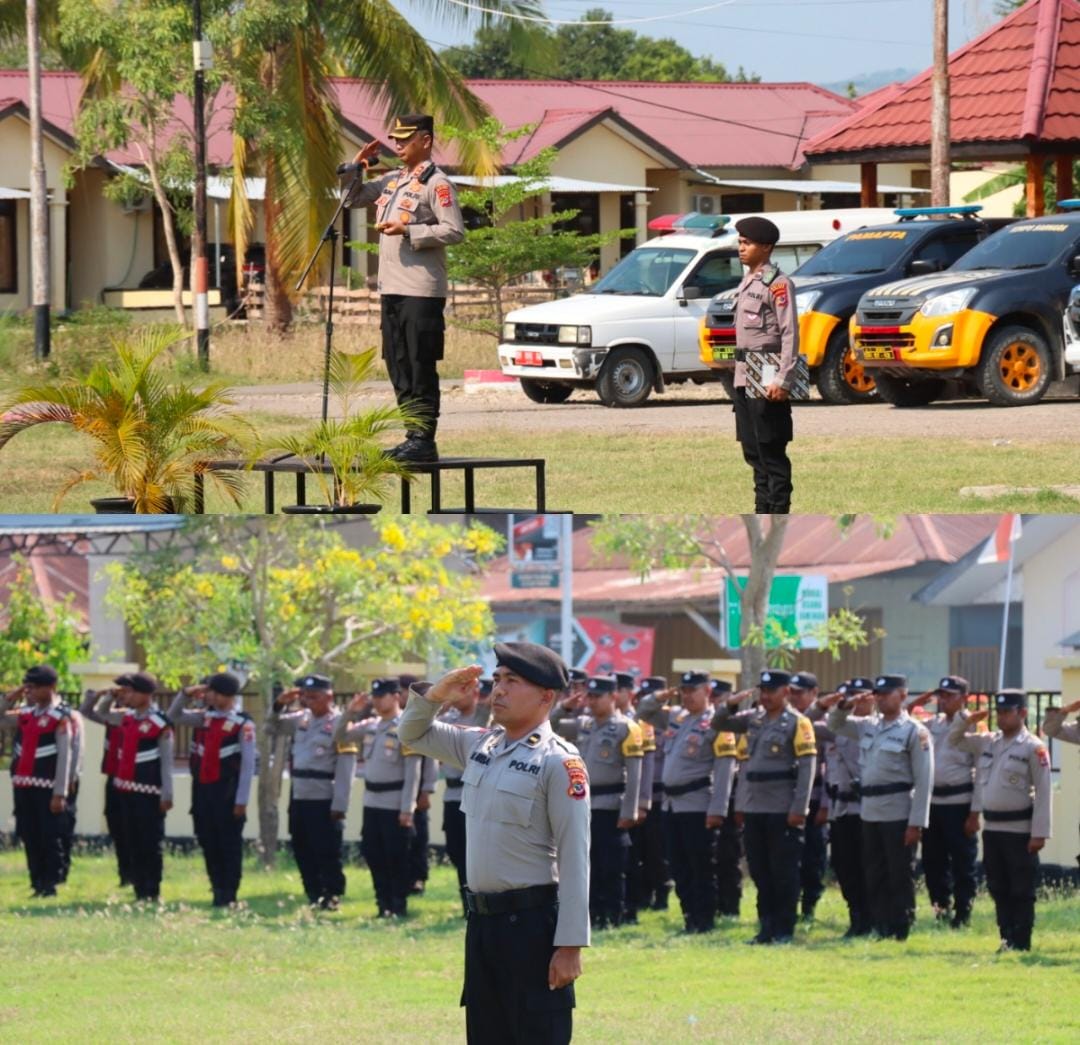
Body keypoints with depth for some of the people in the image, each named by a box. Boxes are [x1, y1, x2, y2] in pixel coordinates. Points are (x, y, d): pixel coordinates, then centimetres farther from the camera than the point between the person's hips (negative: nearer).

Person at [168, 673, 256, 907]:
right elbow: (174, 717, 20)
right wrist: (186, 694, 3)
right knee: (209, 843, 10)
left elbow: (248, 763, -10)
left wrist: (241, 800, -13)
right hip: (203, 789, 7)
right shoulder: (206, 717, 10)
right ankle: (217, 890, 18)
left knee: (229, 844, 0)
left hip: (227, 791, -7)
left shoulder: (243, 724, -9)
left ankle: (228, 896, 5)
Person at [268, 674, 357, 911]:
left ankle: (332, 899, 4)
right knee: (303, 852, 11)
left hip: (324, 802, -7)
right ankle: (314, 898, 20)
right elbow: (272, 728, 22)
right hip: (299, 798, 7)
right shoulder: (302, 719, 11)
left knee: (327, 853, -3)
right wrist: (280, 704, 3)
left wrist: (339, 806, -18)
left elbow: (346, 769, -13)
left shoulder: (339, 724, -9)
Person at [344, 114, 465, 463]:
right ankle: (414, 436, 15)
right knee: (398, 367, 10)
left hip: (422, 291, -9)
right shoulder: (391, 181, 17)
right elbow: (353, 199, 27)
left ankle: (424, 440, -5)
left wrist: (408, 231, -19)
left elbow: (455, 231, -15)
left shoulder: (436, 183, -8)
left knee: (421, 367, -7)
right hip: (391, 288, 9)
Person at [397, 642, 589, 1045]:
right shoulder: (480, 746, 10)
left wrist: (570, 946, -17)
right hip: (482, 920, 8)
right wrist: (436, 694, 3)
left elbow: (575, 859, -14)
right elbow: (413, 734, 25)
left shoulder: (559, 762, -12)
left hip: (532, 922, -8)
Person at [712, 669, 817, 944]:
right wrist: (730, 704, 0)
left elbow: (807, 767, -11)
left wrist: (799, 809, -16)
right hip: (754, 808, 6)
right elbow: (718, 724, 21)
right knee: (760, 872, 9)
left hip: (783, 810, -6)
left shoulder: (797, 723, -6)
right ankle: (766, 927, 16)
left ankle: (784, 930, 5)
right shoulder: (753, 719, 12)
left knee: (784, 873, -1)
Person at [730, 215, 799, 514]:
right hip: (744, 377, 9)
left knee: (772, 452, -8)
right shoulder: (747, 282, 17)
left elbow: (790, 334, -16)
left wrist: (783, 381, -21)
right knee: (753, 452, 12)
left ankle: (778, 518, -7)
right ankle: (762, 513, 18)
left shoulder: (777, 284, -11)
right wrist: (739, 372, 18)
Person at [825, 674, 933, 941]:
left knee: (900, 876, -1)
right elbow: (835, 724, 26)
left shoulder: (915, 732, -6)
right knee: (875, 877, 9)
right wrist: (843, 706, 4)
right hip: (870, 813, 7)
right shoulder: (868, 726, 13)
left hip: (898, 813, -7)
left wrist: (917, 822, -15)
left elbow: (924, 781, -10)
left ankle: (900, 934, 4)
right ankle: (881, 929, 16)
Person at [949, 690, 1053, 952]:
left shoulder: (1034, 748, -8)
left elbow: (1043, 793, -11)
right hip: (992, 827, 7)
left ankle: (1020, 943, 2)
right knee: (999, 889, 10)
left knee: (1021, 890, -1)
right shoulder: (987, 742, 11)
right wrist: (968, 721, 4)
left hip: (1019, 829, -7)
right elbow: (955, 740, 25)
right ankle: (1007, 939, 17)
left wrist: (1039, 833, -15)